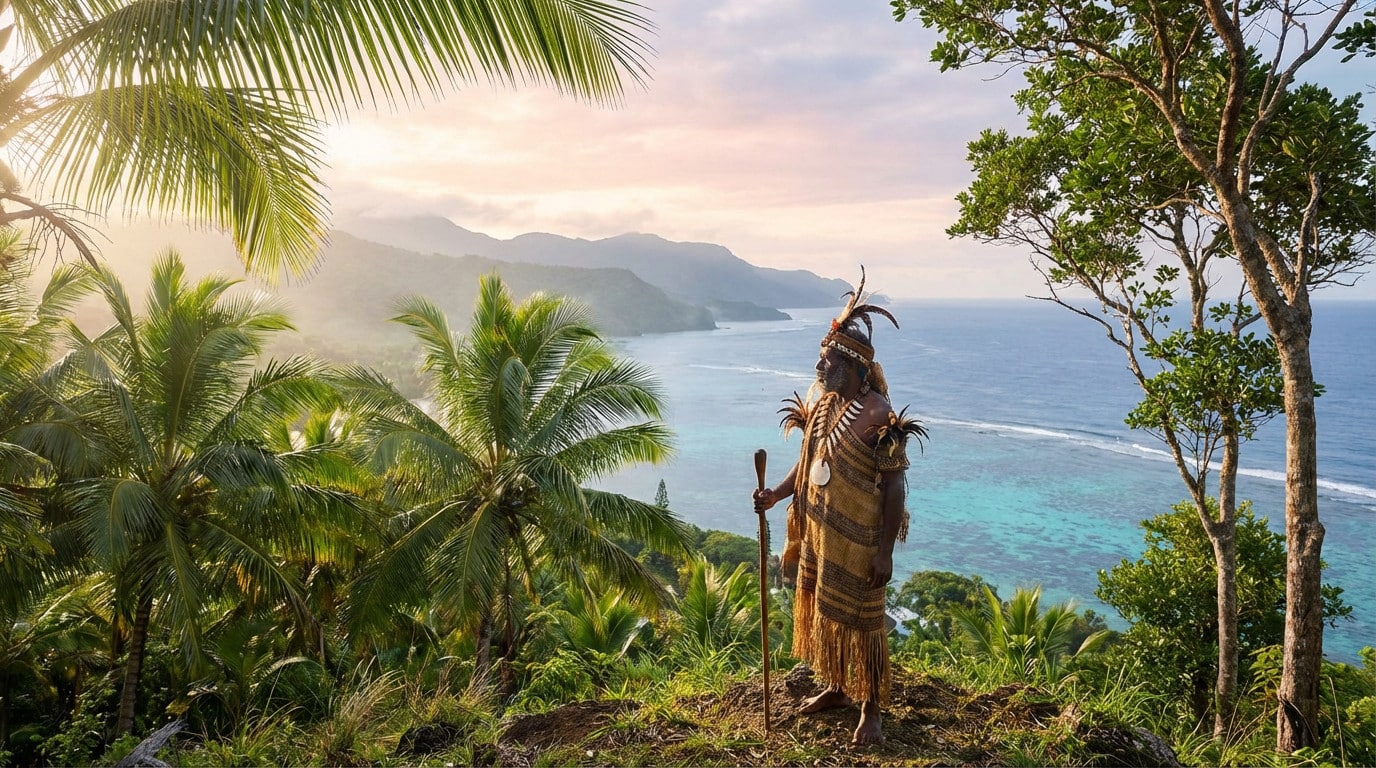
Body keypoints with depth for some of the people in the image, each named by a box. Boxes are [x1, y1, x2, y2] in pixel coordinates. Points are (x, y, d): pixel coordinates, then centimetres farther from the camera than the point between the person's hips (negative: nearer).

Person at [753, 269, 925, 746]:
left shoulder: (879, 417, -19)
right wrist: (777, 495, -1)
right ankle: (836, 687, 40)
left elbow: (894, 487, -18)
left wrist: (885, 552, -19)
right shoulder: (821, 407, 4)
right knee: (819, 612, 19)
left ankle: (872, 709, 22)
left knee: (860, 620, 5)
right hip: (816, 532, 8)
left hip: (856, 541, -7)